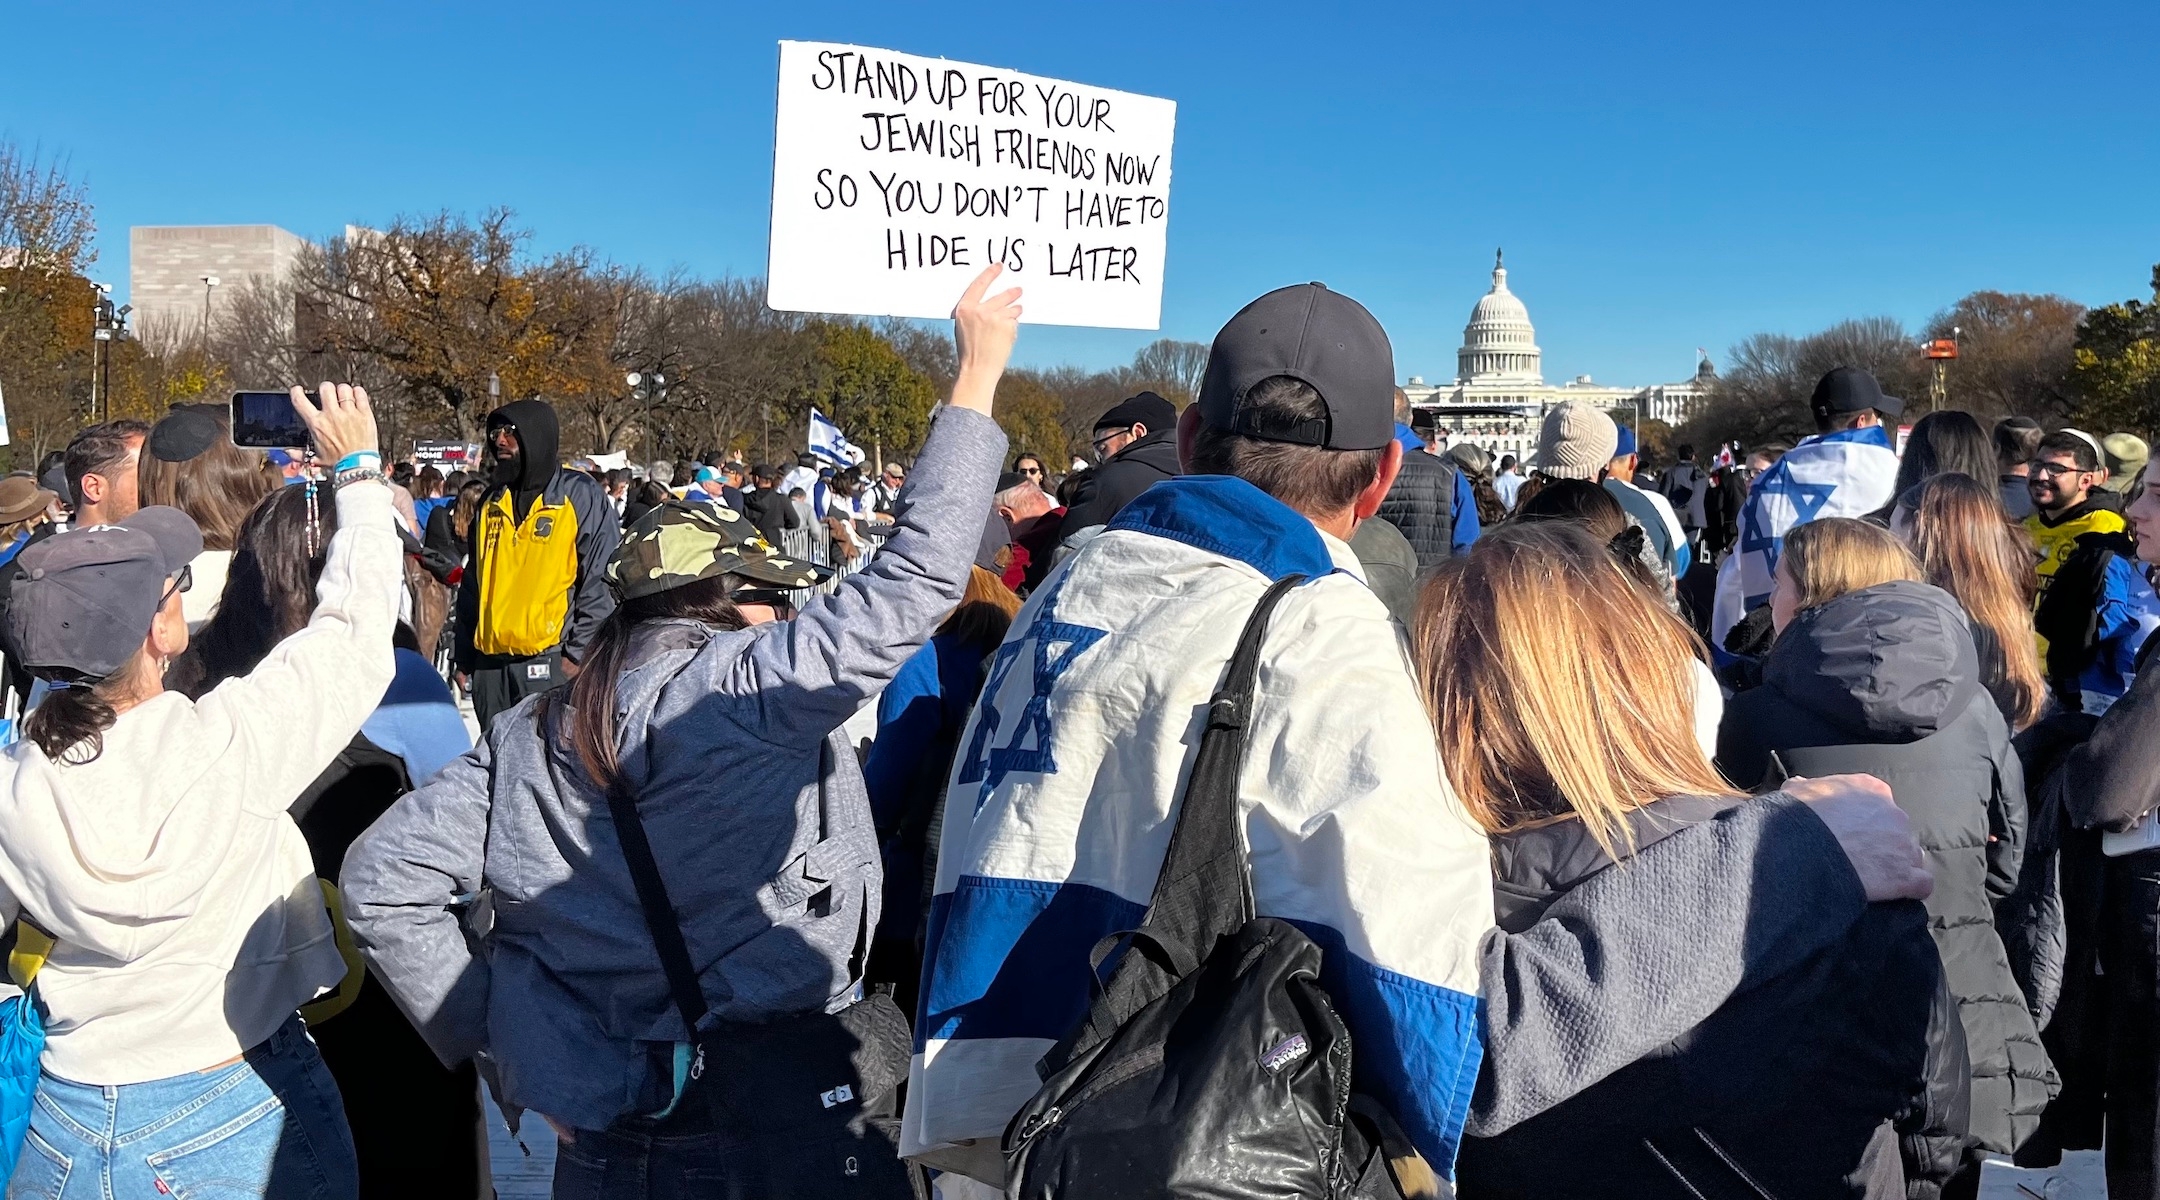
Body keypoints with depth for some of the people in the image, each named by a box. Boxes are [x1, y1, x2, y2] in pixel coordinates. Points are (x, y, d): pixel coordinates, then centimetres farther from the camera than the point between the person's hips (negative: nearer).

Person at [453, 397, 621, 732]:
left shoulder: (580, 496, -3)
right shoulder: (491, 502, 15)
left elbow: (601, 581, -7)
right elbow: (472, 584, 20)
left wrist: (579, 652, -12)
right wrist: (465, 656, 15)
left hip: (551, 663, -6)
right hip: (491, 664, 6)